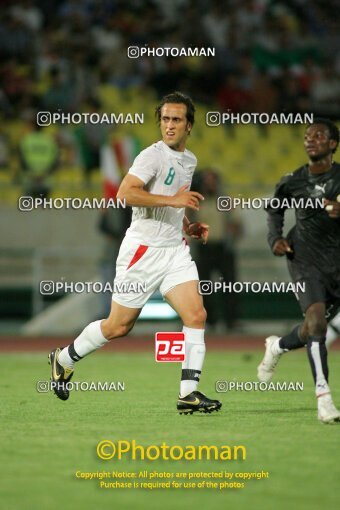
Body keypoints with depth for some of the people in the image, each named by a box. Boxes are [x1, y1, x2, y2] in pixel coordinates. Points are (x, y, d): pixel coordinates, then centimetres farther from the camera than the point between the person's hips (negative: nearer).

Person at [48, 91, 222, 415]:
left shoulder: (189, 160, 14)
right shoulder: (153, 155, -14)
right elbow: (125, 193, -27)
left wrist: (189, 227, 15)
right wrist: (173, 200, -27)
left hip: (175, 251, 7)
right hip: (144, 250, -7)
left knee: (196, 315, -10)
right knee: (119, 326, 2)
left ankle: (189, 394, -9)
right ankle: (64, 358, 26)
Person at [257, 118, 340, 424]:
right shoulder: (294, 182, 1)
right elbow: (275, 210, 19)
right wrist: (276, 238, 2)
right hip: (305, 258, -1)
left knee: (313, 329, 12)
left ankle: (278, 346, 48)